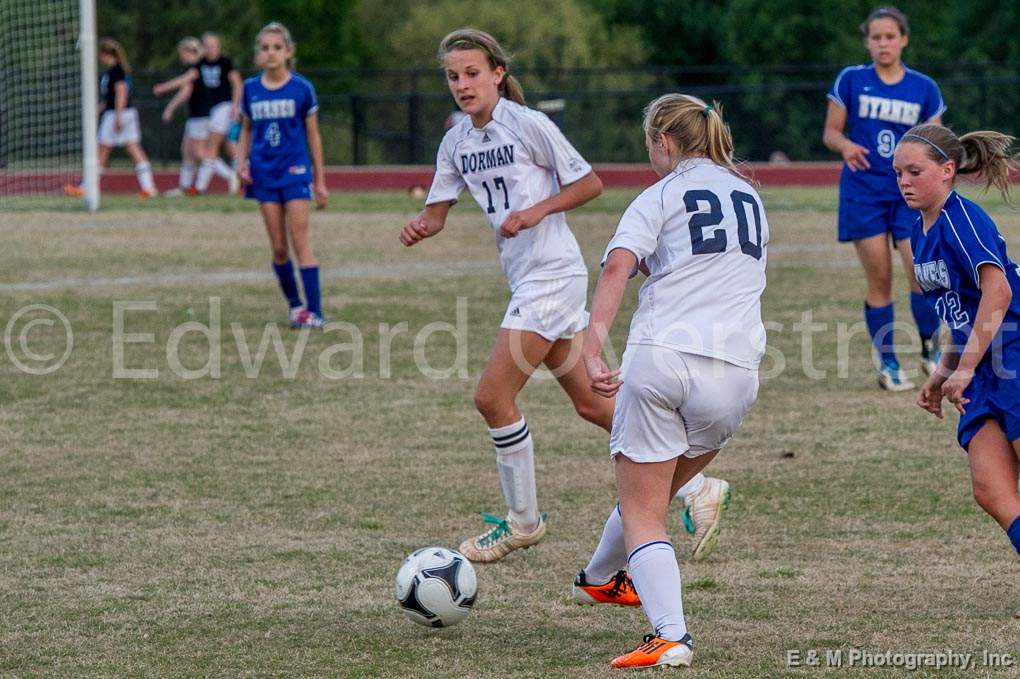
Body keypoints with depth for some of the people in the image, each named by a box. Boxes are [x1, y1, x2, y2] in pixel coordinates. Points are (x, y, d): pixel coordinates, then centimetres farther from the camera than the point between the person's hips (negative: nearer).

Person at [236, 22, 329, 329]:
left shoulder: (301, 88, -3)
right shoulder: (251, 89, 5)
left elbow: (313, 136, 3)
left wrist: (320, 180, 4)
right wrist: (241, 162, -2)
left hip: (295, 171, -3)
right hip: (264, 174, 3)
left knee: (300, 240, -10)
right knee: (278, 247, 3)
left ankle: (315, 312, -11)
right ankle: (295, 304, 19)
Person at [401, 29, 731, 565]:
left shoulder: (528, 124, -11)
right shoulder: (457, 141, 9)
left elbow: (589, 184, -8)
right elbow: (438, 211, 11)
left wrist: (535, 211, -20)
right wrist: (420, 227, -11)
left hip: (552, 274, -8)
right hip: (526, 279, 8)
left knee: (492, 397, -10)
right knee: (592, 404, 10)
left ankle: (522, 521, 7)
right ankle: (696, 489, 19)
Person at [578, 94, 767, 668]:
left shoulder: (662, 196, 5)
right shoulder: (751, 197, 23)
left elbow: (620, 265, -13)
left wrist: (593, 348, -22)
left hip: (663, 357, -5)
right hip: (735, 370, 5)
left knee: (642, 515, 1)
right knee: (658, 494, 24)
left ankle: (671, 637, -15)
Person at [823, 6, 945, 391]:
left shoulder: (924, 89, 5)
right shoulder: (851, 81, 1)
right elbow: (831, 132, 4)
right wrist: (846, 145, -17)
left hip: (908, 193, 1)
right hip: (863, 192, -1)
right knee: (879, 280, -2)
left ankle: (931, 351, 7)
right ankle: (888, 365, 8)